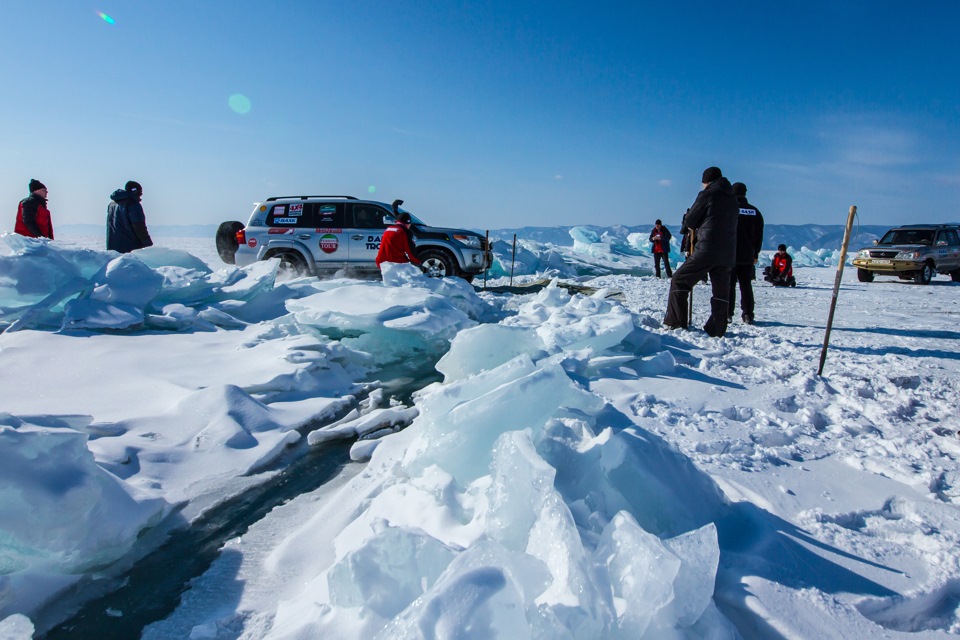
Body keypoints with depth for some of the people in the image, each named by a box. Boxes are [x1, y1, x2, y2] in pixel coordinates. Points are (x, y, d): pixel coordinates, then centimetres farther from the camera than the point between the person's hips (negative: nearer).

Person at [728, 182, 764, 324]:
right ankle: (748, 315, 7)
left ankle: (727, 314, -3)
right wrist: (756, 254, 19)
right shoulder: (755, 212, 7)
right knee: (746, 285, 8)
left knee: (729, 285, 0)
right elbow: (759, 236, 12)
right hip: (748, 256, 4)